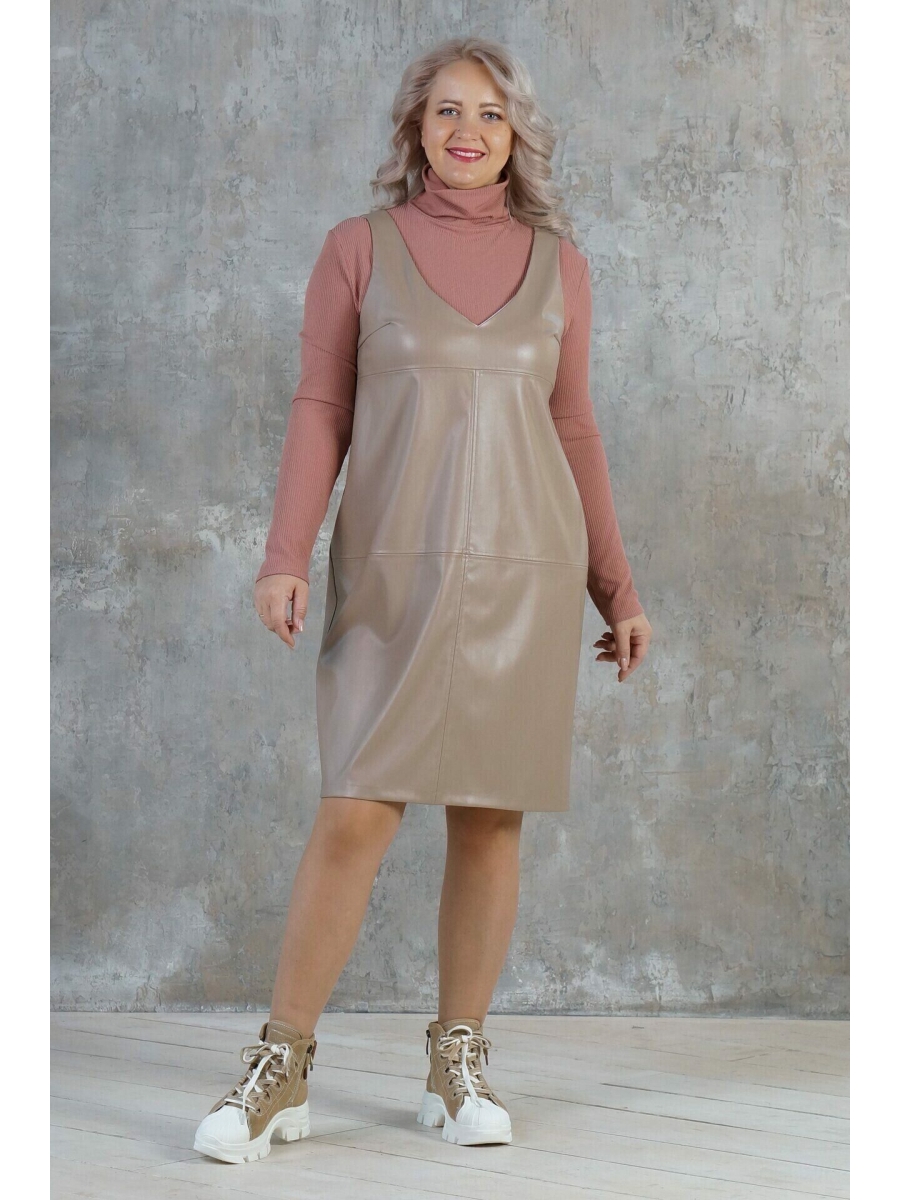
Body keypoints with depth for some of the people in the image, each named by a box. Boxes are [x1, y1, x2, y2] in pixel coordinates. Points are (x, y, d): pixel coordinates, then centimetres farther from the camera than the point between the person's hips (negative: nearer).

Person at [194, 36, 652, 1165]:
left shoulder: (557, 262, 9)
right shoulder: (360, 248, 4)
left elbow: (574, 428, 13)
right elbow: (320, 410, 2)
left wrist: (616, 589, 11)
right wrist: (286, 555, -10)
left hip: (523, 568, 2)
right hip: (395, 566, -2)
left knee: (491, 815, 4)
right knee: (356, 812, -8)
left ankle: (459, 1064, 15)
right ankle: (281, 1069, 3)